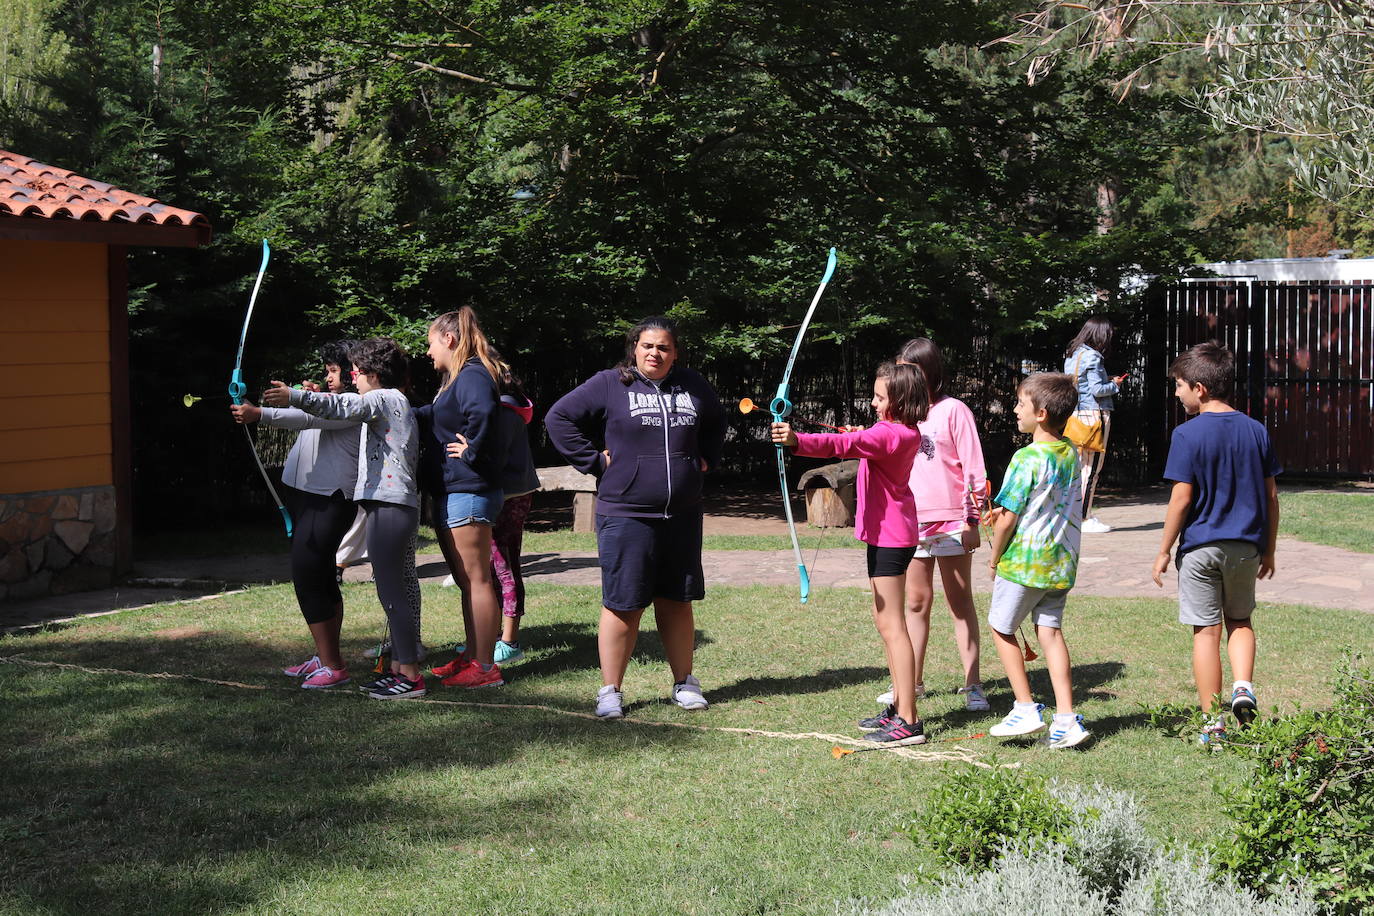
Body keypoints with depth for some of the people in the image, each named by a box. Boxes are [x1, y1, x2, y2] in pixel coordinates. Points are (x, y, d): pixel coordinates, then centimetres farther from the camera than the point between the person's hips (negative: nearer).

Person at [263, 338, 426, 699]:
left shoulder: (385, 398, -7)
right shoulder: (394, 402, 23)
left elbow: (343, 407, -24)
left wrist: (294, 396, -32)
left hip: (389, 506, -11)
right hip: (396, 504, 11)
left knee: (390, 588, -10)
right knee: (396, 588, 13)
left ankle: (410, 675, -10)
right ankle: (400, 666, 18)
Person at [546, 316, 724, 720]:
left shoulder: (693, 387, 11)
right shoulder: (609, 385, -3)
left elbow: (716, 423, 31)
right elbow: (559, 418, -2)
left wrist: (706, 459, 17)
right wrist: (594, 460, -6)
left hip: (682, 516, 4)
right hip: (626, 515, -4)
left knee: (677, 602, 12)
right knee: (623, 605, -3)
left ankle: (684, 683, 23)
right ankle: (610, 691, 6)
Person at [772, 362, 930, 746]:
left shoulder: (889, 434, -19)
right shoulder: (906, 432, 10)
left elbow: (844, 444, -36)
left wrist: (797, 441, -46)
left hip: (889, 536, -11)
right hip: (890, 534, 11)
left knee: (891, 624, -9)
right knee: (886, 621, 18)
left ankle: (908, 721, -9)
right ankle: (900, 706, 27)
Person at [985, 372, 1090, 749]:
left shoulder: (1028, 458, -18)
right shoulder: (1071, 454, 6)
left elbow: (1007, 519, -16)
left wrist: (995, 558, 0)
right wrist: (1006, 512, 16)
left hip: (1024, 561, -7)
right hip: (1062, 561, 7)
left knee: (1002, 628, 12)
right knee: (1050, 632, 9)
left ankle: (1026, 708, 11)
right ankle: (1066, 719, 3)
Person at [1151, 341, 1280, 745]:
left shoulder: (1188, 434, -12)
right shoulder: (1256, 431, 3)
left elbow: (1181, 499, -13)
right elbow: (1270, 495, 6)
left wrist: (1164, 552, -4)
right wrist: (1269, 548, 15)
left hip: (1201, 545, -4)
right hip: (1245, 545, 4)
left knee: (1206, 632, 4)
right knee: (1240, 621, 22)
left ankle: (1213, 723, 8)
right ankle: (1243, 687, -1)